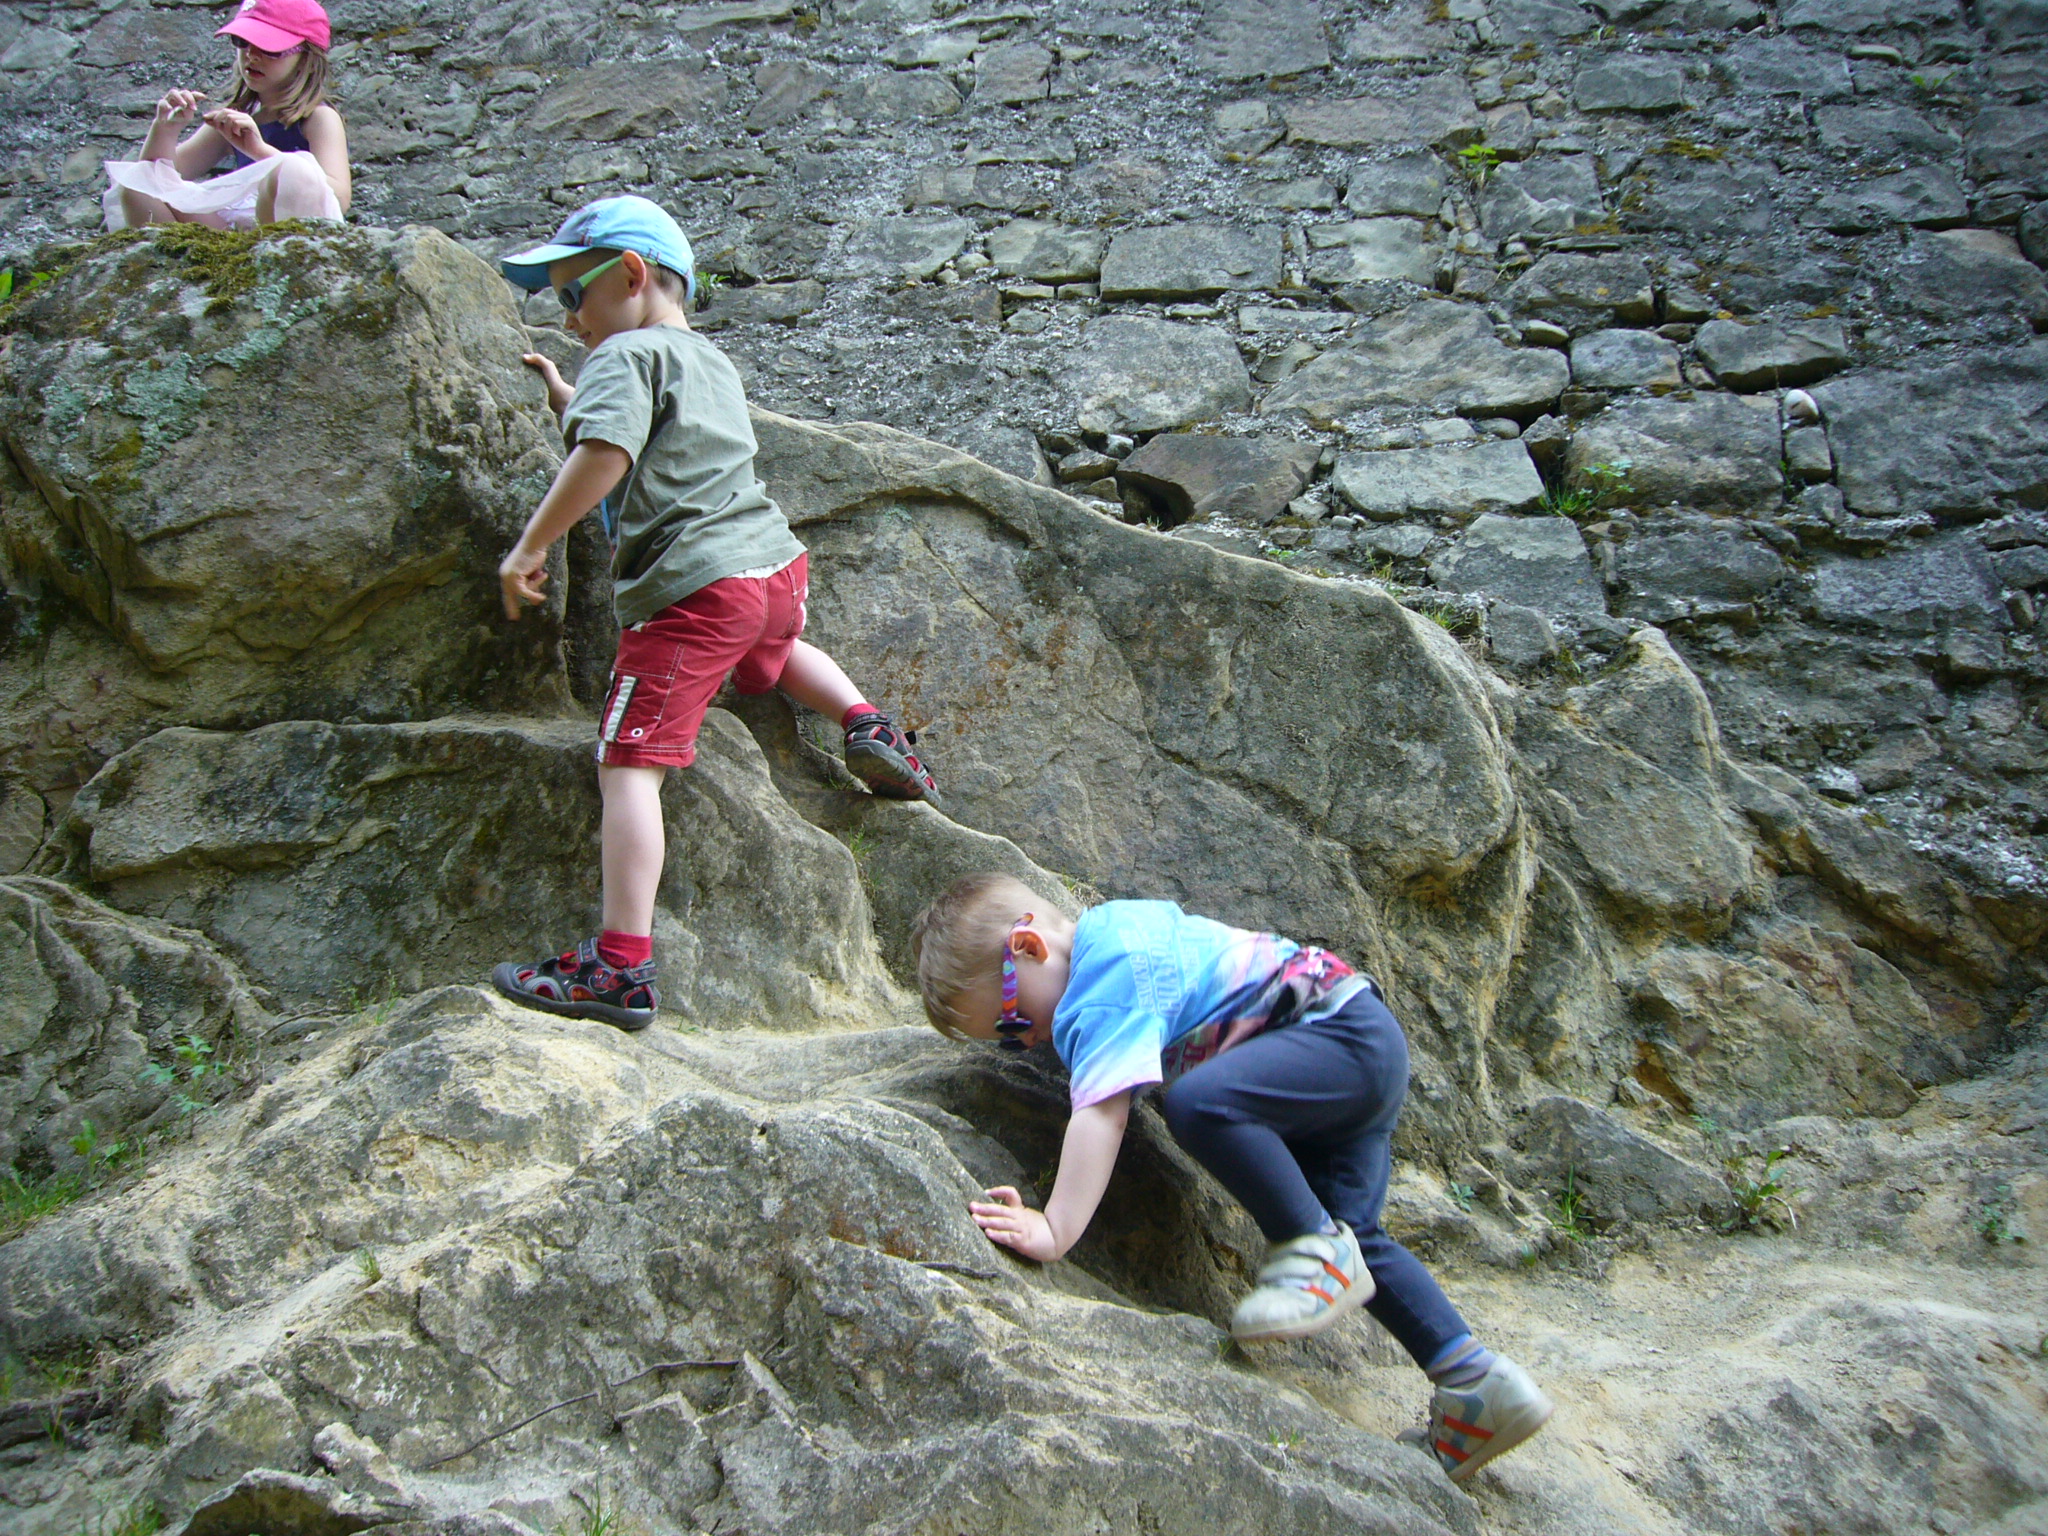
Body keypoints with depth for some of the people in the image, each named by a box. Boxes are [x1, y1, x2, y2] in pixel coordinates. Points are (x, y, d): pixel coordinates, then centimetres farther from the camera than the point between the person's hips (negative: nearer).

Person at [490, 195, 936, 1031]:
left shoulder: (625, 357, -1)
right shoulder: (711, 363, 25)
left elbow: (604, 456, -20)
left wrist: (529, 547, -15)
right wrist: (565, 397, 42)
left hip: (690, 587, -8)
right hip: (776, 563, 9)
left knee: (629, 762, -10)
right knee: (777, 647, 44)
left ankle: (621, 965, -16)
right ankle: (864, 723, 22)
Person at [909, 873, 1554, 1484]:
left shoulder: (1103, 982, -19)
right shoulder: (1106, 927, 11)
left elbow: (1101, 1113, -31)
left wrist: (1054, 1230, -36)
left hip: (1346, 1035, -12)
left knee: (1198, 1103, -33)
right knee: (1351, 1237, 11)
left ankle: (1318, 1251, -17)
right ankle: (1478, 1381, 13)